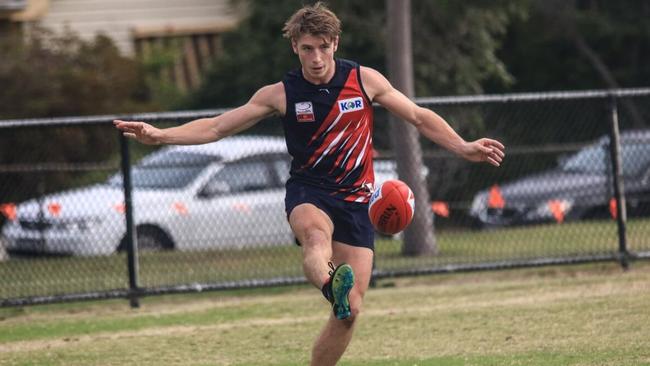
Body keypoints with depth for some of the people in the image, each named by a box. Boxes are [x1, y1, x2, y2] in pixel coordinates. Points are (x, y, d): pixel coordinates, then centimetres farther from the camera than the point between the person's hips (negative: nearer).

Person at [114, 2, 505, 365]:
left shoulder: (365, 80, 0)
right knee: (317, 235, -41)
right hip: (309, 193, -2)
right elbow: (215, 127, 1)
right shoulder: (280, 94, -1)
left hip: (356, 200, 2)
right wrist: (159, 135, -12)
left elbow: (420, 117, 10)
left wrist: (464, 147, -2)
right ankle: (331, 286, -73)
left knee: (351, 310, -8)